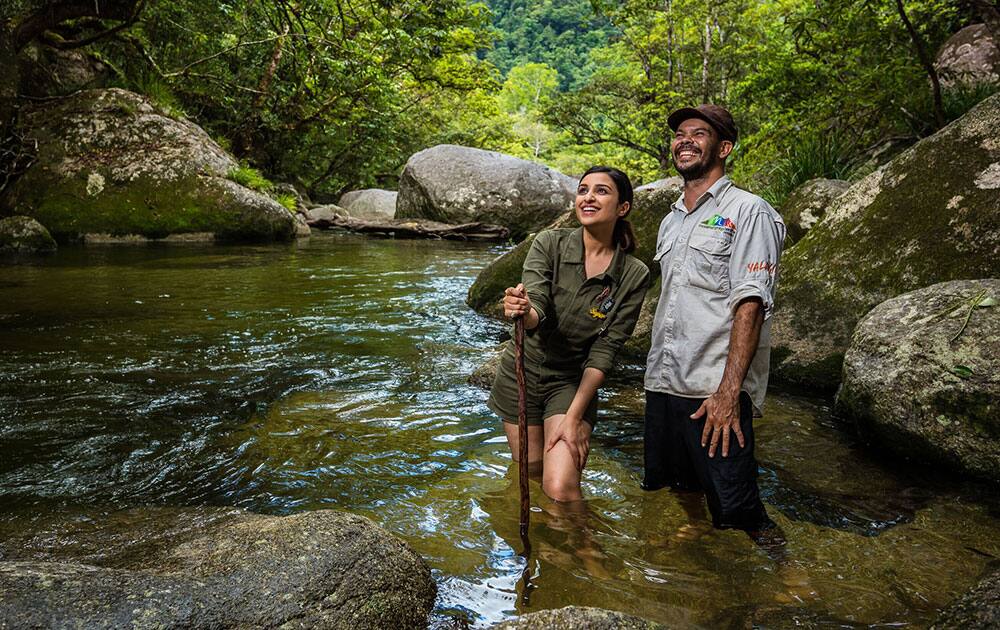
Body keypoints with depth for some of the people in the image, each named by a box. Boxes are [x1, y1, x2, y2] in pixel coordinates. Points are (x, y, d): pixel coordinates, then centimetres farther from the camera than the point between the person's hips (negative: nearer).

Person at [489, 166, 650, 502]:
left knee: (561, 488, -18)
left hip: (573, 382, -1)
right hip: (521, 373, 1)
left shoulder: (634, 275, -11)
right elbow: (536, 311, -22)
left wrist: (574, 417, -16)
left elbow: (605, 350, -12)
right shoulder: (549, 244, -10)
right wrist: (523, 311, -47)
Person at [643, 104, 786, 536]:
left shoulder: (748, 212, -3)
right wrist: (657, 376, 16)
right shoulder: (670, 222, 20)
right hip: (662, 386, 7)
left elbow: (750, 306, -14)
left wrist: (729, 391, -22)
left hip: (716, 391, -7)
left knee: (735, 513, -5)